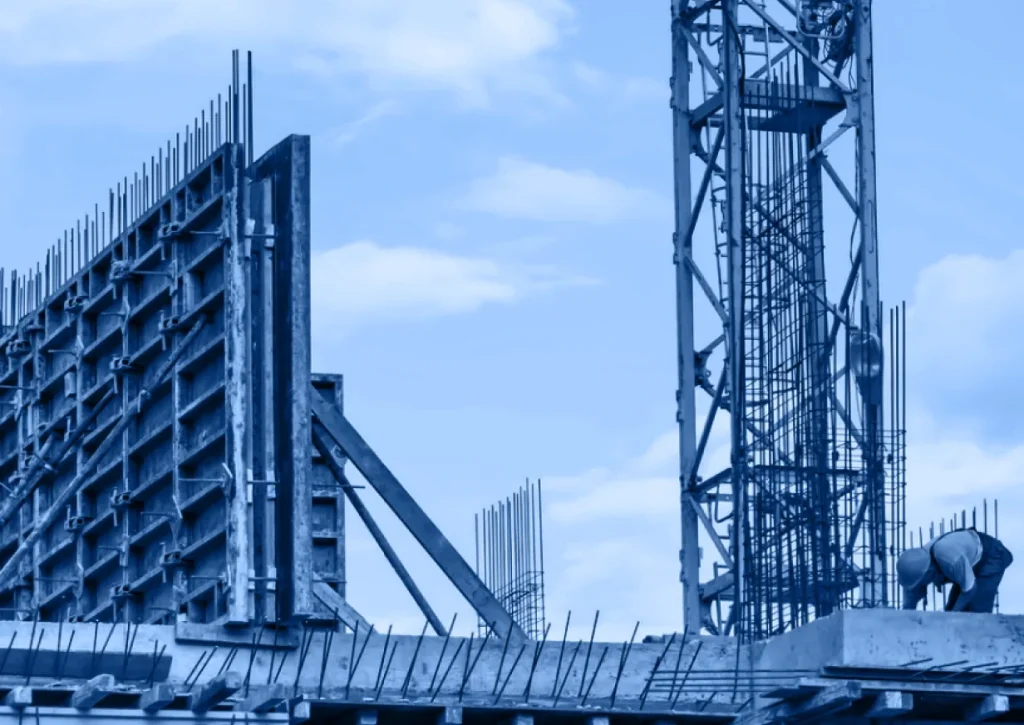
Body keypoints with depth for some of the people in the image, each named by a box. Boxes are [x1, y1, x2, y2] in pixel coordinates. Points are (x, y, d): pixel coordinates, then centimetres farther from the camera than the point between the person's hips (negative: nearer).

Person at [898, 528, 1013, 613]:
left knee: (977, 614, -15)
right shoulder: (916, 568, -19)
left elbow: (970, 588, -28)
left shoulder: (950, 559, -42)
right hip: (973, 562, 8)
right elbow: (908, 607, -12)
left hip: (990, 558, -8)